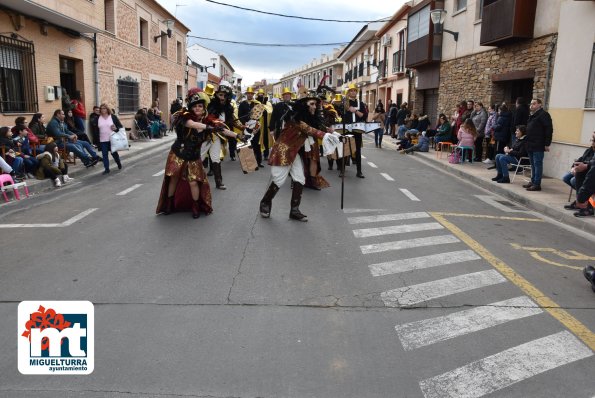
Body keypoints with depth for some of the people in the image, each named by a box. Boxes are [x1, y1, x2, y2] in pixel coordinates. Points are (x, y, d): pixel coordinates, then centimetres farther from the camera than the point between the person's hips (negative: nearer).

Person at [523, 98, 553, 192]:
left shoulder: (543, 114, -9)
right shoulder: (532, 115, 19)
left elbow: (549, 130, -14)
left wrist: (547, 144, -17)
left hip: (538, 146, -9)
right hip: (531, 145, 9)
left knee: (537, 164, -7)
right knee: (533, 165, 14)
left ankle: (537, 184, -5)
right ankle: (533, 181, 21)